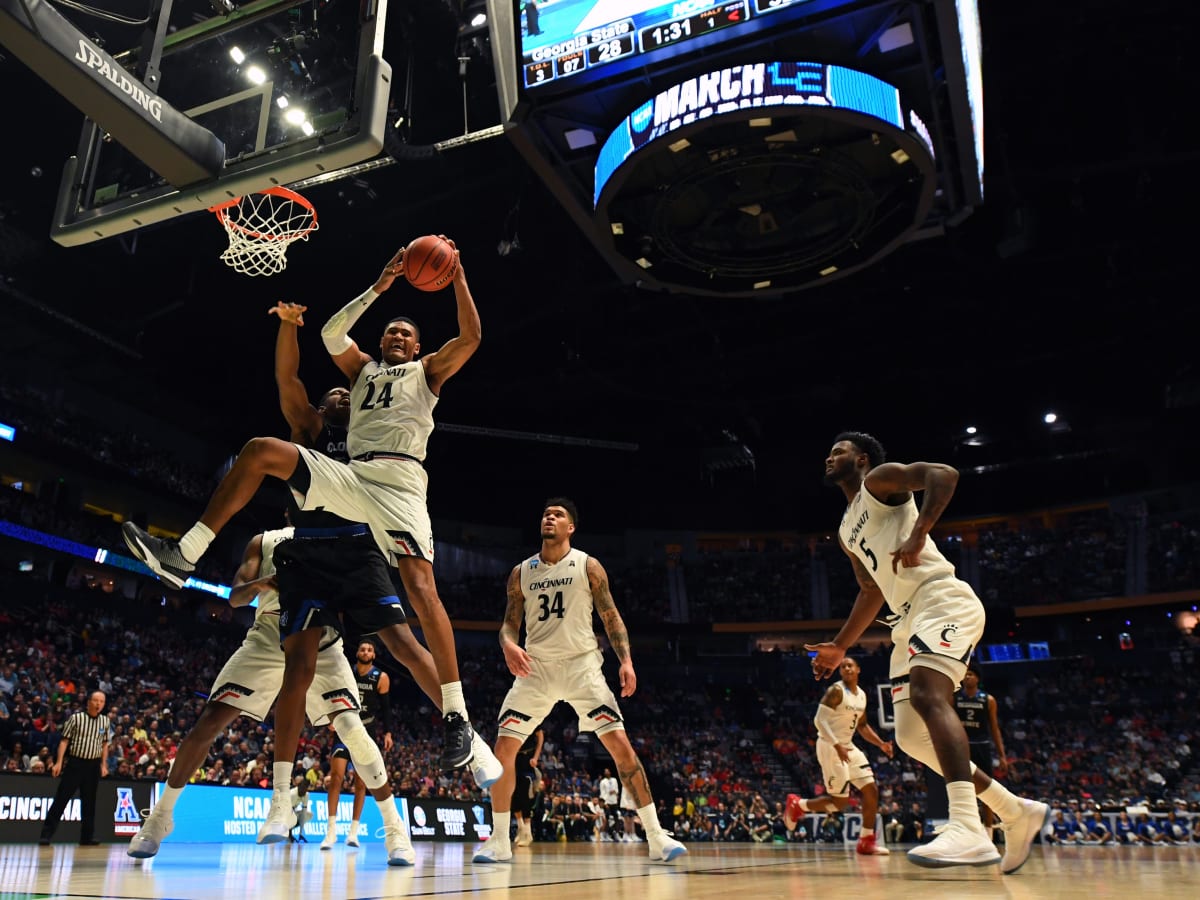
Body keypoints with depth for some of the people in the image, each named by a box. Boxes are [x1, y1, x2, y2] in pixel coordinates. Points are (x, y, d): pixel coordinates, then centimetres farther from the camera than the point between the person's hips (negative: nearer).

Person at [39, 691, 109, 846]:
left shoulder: (105, 721, 5)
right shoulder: (76, 718, -5)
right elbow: (64, 740, -3)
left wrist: (104, 765, 7)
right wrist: (58, 762, -9)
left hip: (93, 765, 3)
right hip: (75, 762, -3)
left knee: (89, 801, 7)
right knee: (61, 798, -4)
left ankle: (87, 837, 13)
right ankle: (46, 834, 3)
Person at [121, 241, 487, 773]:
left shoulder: (427, 371, 19)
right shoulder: (363, 368, 29)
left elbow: (471, 337, 4)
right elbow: (331, 334, 12)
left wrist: (457, 278, 2)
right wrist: (379, 287, 11)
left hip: (400, 482, -4)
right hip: (350, 476, 4)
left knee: (420, 588, -21)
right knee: (261, 451, -12)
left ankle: (456, 715, -19)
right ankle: (182, 556, -14)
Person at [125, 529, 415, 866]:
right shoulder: (263, 542, 8)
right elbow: (235, 597, -5)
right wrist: (261, 583, -29)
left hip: (320, 646, -1)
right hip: (267, 642, 2)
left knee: (352, 730, -18)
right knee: (208, 722, -6)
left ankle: (394, 827, -8)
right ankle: (161, 815, 15)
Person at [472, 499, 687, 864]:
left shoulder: (588, 566, -1)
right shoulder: (521, 572, 6)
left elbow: (611, 617, 1)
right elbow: (509, 622, 9)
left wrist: (626, 660, -12)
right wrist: (508, 645, -15)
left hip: (581, 664, -2)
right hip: (536, 668, 3)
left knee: (620, 743, -12)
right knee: (504, 747, -5)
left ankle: (657, 837, -2)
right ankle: (499, 841, 12)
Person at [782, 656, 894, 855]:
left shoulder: (862, 695, 10)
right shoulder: (836, 691, -15)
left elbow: (862, 725, 22)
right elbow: (820, 720, -22)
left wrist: (881, 744, 8)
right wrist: (837, 746, -32)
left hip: (848, 746, 8)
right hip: (830, 747, -8)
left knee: (872, 790, 0)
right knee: (840, 801, -8)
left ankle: (867, 841, 10)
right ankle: (798, 804, 13)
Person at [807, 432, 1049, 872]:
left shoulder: (880, 479, 2)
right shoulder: (847, 530, 25)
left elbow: (944, 474, -16)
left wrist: (917, 534, -27)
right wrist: (839, 647, 27)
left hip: (945, 601, -9)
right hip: (910, 619, 9)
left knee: (928, 695, -31)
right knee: (911, 737, 3)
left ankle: (968, 830, -38)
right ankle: (1017, 813, 14)